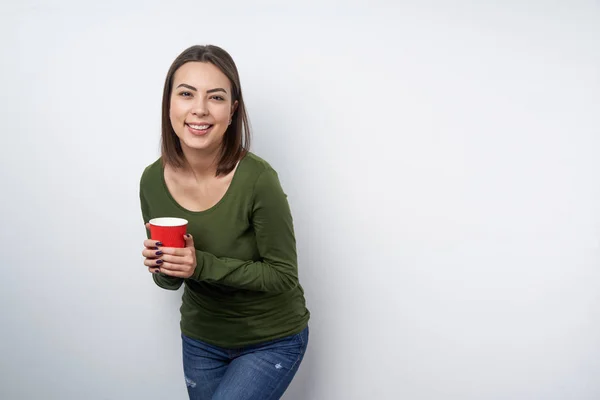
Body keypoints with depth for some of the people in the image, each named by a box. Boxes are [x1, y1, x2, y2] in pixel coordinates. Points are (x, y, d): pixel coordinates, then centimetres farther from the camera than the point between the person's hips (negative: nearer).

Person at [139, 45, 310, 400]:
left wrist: (202, 265, -28)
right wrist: (160, 266, -22)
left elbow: (283, 274, -18)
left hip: (271, 340, -4)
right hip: (201, 339, 5)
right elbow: (169, 280, 1)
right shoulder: (153, 180, -11)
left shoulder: (257, 178, -27)